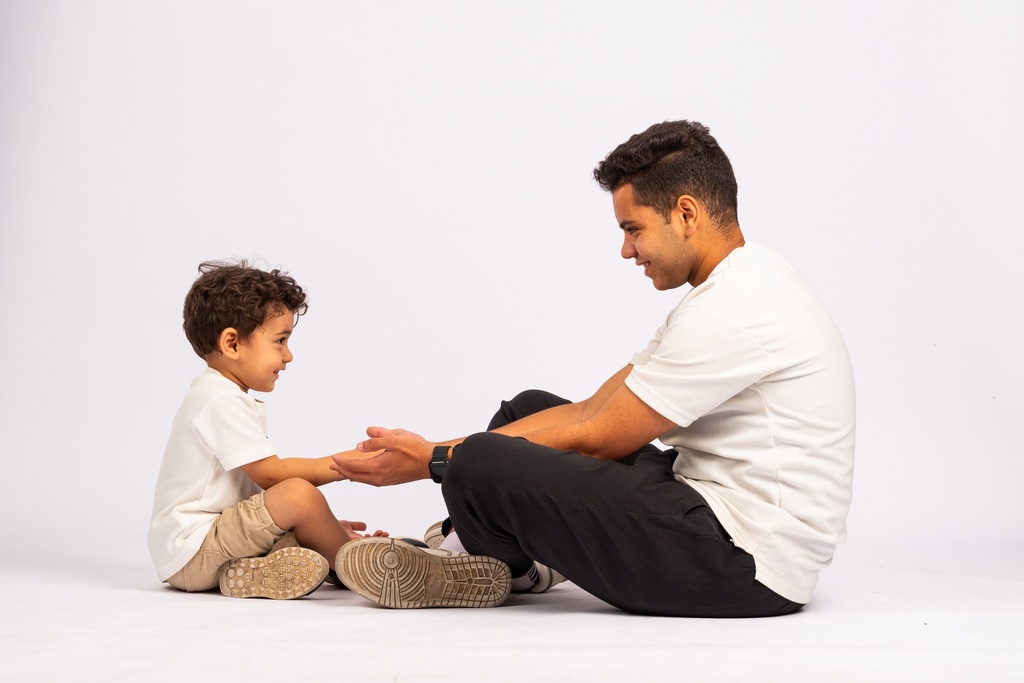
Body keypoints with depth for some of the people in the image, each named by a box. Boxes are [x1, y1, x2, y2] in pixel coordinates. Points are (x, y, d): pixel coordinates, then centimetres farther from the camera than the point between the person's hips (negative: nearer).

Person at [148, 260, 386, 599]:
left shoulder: (225, 397, 17)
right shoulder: (223, 402, -17)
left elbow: (263, 480, 16)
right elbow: (270, 473, -21)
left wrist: (318, 522, 11)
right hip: (190, 553, -11)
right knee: (298, 495, -24)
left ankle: (244, 571, -10)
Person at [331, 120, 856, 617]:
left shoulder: (734, 308, -21)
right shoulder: (737, 289, 13)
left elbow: (598, 441, -17)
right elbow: (593, 409, 10)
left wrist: (437, 461, -10)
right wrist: (441, 448, 3)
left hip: (747, 569, -10)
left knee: (484, 468, -22)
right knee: (529, 409, 17)